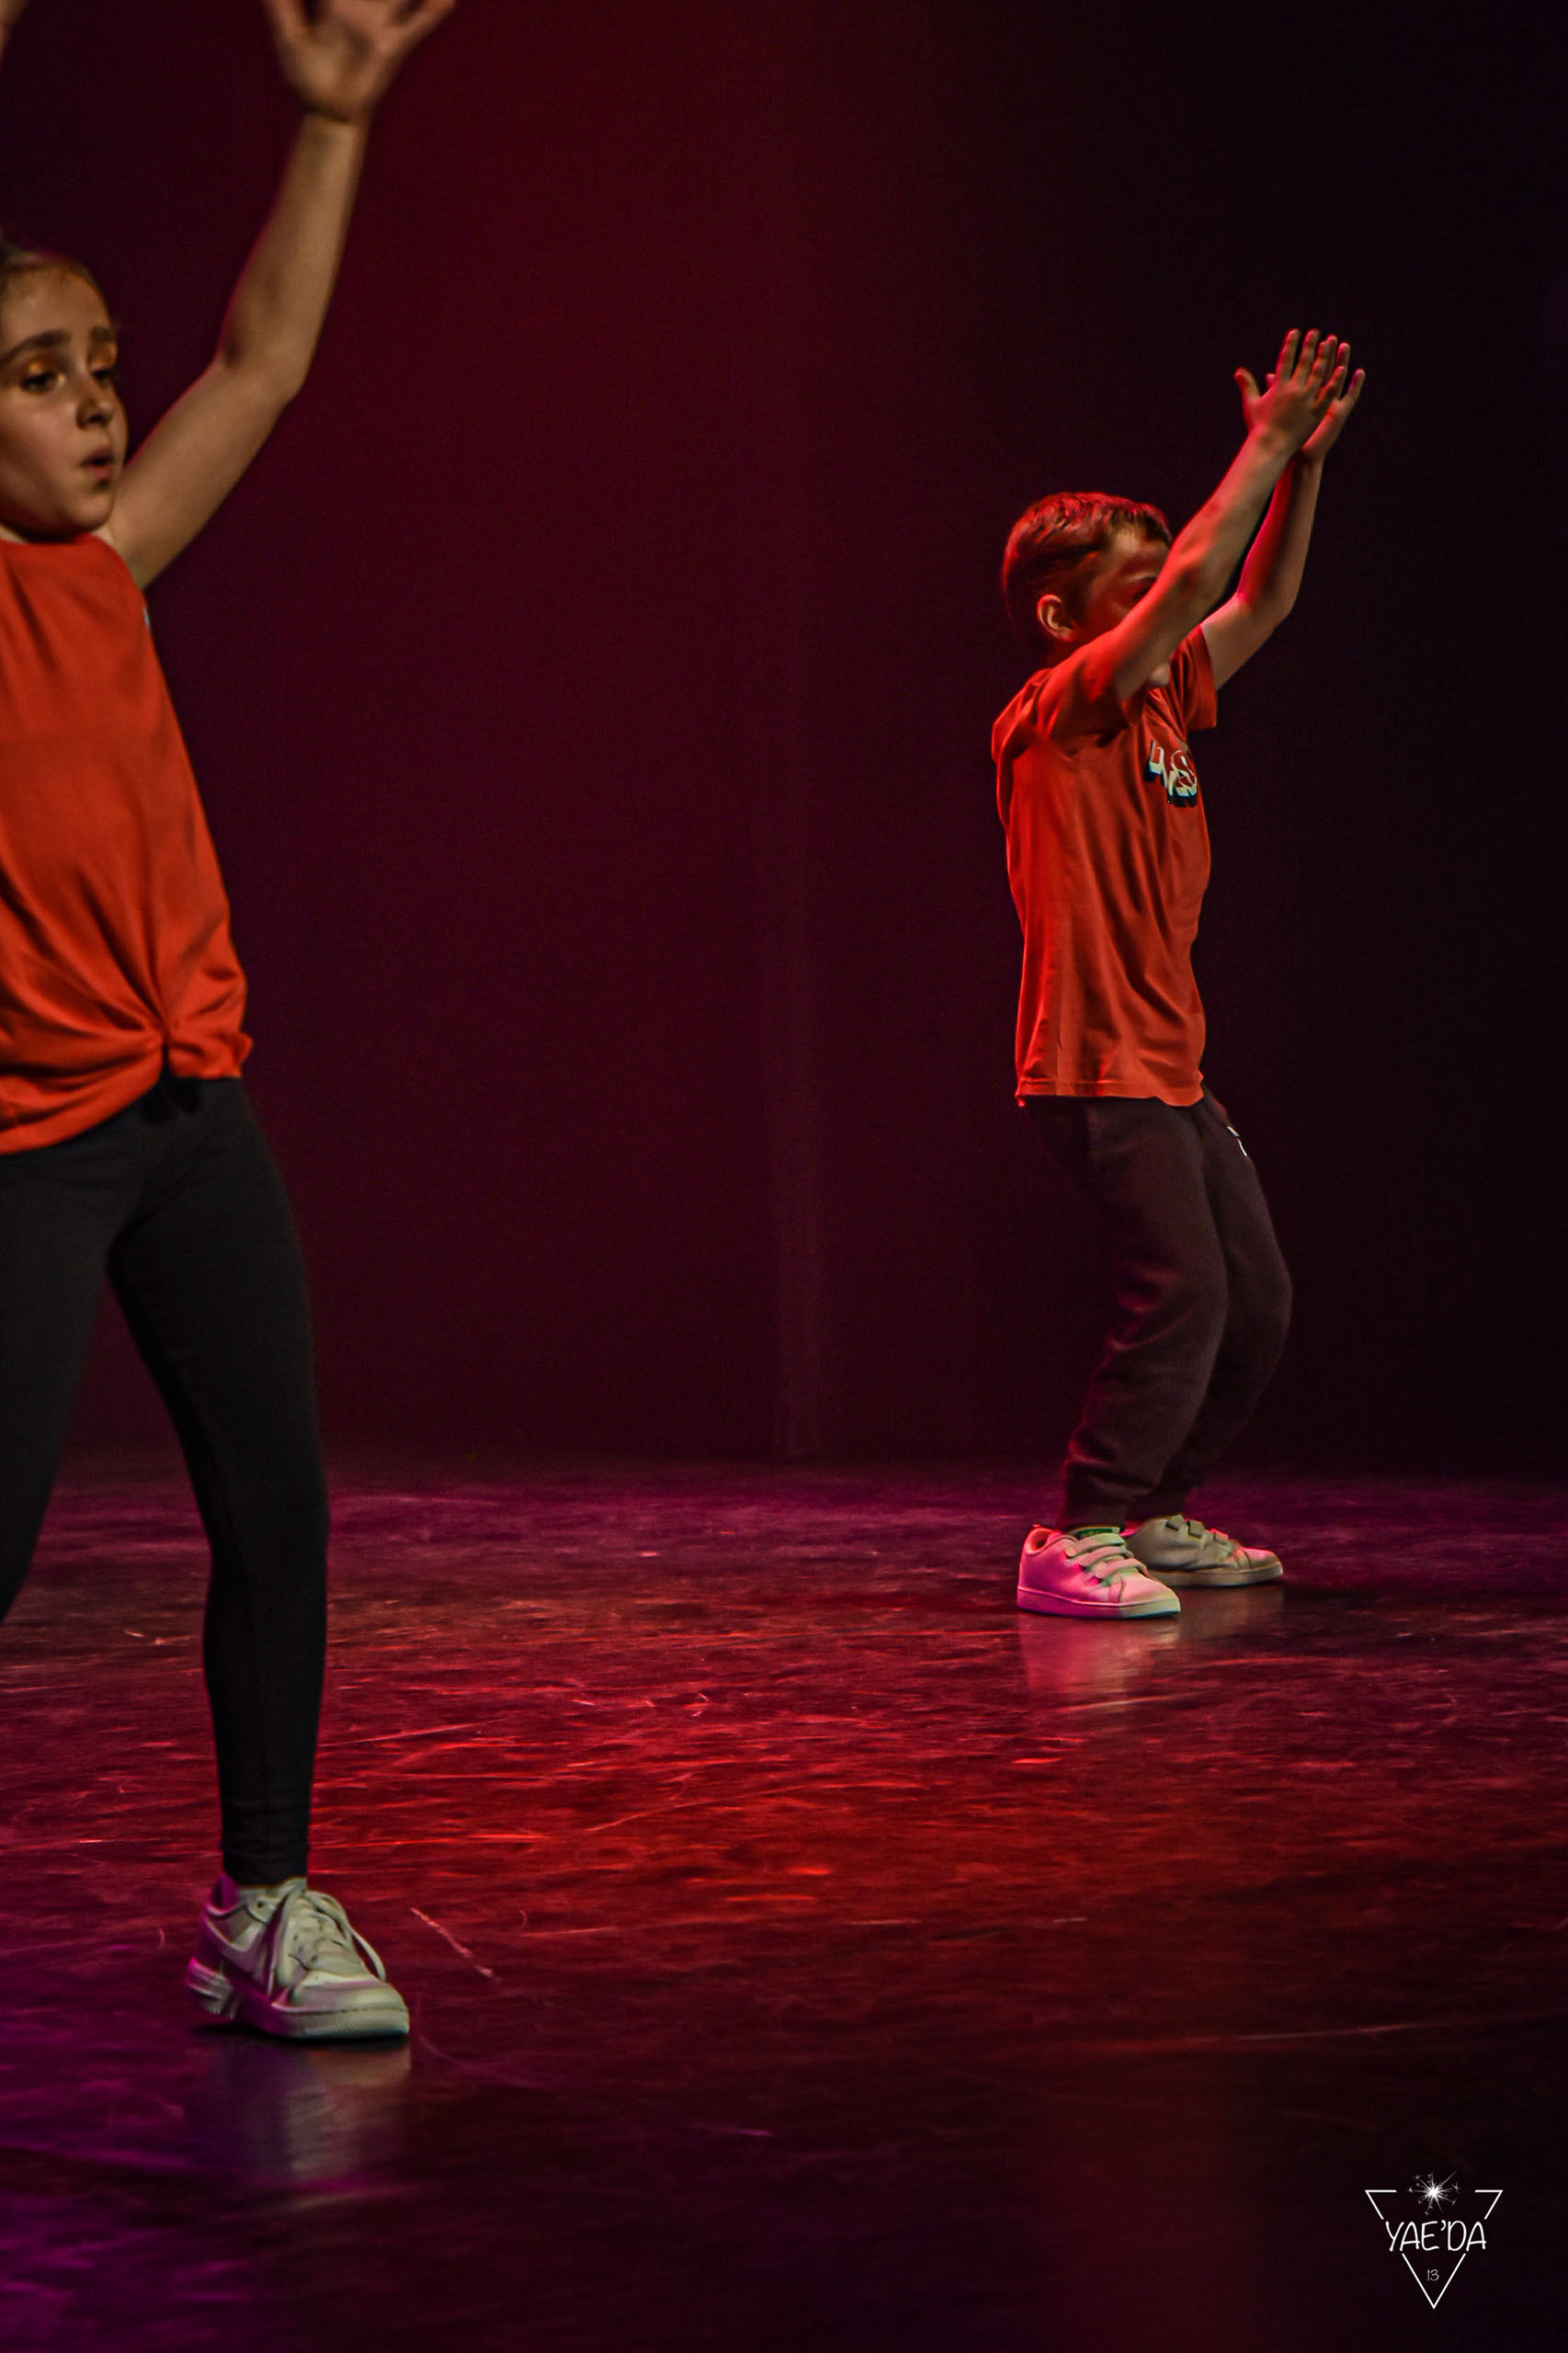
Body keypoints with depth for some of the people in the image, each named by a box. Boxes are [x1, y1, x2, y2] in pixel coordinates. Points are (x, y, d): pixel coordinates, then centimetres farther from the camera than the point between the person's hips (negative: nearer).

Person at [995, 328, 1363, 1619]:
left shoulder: (1161, 704, 13)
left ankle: (1158, 1514, 26)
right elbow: (1195, 577, -21)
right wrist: (1269, 445, -14)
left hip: (1172, 1073, 10)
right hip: (1101, 1073, -10)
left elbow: (1259, 602, 19)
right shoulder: (1057, 716, -12)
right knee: (1181, 1293, -20)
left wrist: (1306, 460, 7)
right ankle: (1076, 1541, -17)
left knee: (1257, 1304, 13)